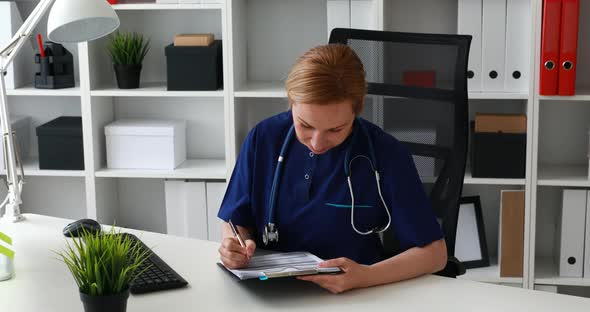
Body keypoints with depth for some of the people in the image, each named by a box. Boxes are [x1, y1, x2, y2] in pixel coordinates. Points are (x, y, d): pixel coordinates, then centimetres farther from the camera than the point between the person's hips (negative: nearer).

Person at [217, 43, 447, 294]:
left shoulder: (386, 155, -12)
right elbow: (236, 222, 8)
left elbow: (434, 252, -10)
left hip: (352, 299, -2)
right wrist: (234, 246, -14)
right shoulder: (263, 139, -5)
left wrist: (366, 276, -26)